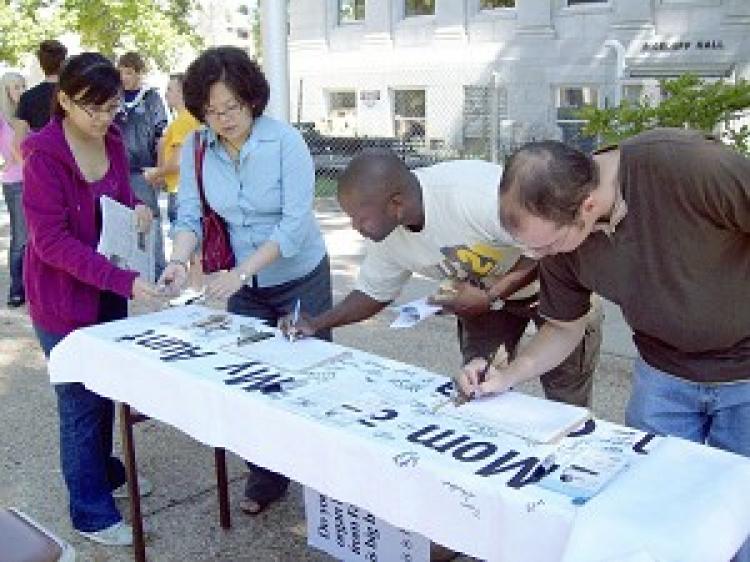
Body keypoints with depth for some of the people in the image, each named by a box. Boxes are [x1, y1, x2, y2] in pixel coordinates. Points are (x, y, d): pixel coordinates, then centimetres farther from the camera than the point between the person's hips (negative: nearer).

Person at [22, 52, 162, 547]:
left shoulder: (112, 140, 0)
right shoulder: (43, 155, -21)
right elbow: (52, 241, -24)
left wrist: (137, 207, -9)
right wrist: (124, 280, -31)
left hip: (109, 290, 7)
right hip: (65, 299, -7)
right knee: (81, 403, 4)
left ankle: (104, 472, 43)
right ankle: (92, 514, 21)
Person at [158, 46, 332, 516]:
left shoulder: (285, 142, -20)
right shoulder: (195, 148, -8)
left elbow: (295, 223, -24)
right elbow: (190, 215, -5)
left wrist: (240, 272, -32)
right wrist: (179, 261, -26)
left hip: (301, 281, -4)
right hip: (245, 285, 4)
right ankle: (265, 479, 27)